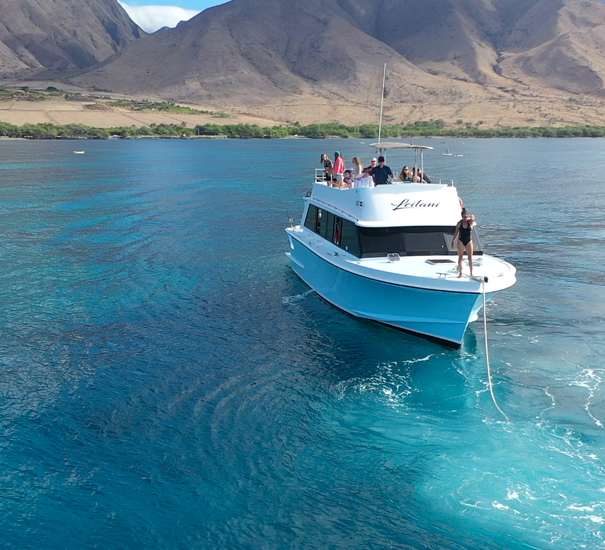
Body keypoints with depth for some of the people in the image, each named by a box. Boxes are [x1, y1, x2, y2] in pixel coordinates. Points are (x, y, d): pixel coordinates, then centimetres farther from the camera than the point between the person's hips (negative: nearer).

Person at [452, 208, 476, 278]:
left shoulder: (470, 222, -1)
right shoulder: (459, 223, -1)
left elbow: (473, 218, -20)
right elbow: (456, 233, 4)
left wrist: (469, 218, -34)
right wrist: (453, 241, 3)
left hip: (469, 241, -1)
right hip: (461, 241, 1)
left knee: (470, 258, 3)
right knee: (460, 257, 4)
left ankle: (471, 273, 12)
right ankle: (460, 273, 11)